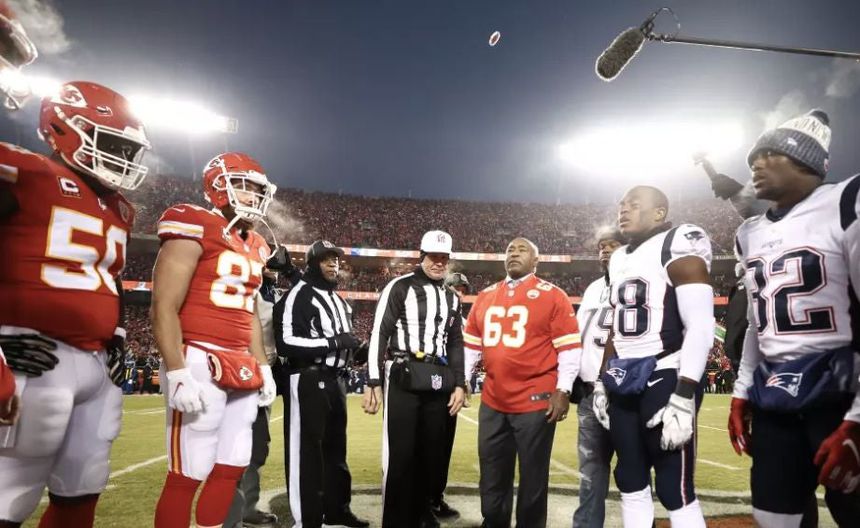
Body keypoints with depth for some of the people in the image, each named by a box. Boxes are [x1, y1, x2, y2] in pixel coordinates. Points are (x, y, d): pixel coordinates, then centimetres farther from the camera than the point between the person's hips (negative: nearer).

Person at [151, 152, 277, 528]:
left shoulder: (254, 246, 16)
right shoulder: (195, 230, -8)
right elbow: (164, 308, -13)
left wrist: (262, 367, 18)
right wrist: (177, 374, -19)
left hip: (241, 369, 8)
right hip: (200, 363, -8)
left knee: (232, 468, 14)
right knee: (188, 475, -1)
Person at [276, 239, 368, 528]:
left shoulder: (339, 301, 18)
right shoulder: (300, 295, -12)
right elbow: (286, 343, -21)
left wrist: (351, 345, 6)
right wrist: (332, 343, -22)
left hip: (335, 380, 9)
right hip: (309, 381, -9)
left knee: (335, 447, 18)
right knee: (308, 450, -3)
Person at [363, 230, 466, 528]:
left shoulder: (452, 298, 15)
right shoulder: (400, 287, -2)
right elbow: (379, 334, -6)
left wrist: (459, 384, 9)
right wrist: (373, 383, -11)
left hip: (438, 382, 6)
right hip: (403, 378, -5)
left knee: (432, 452, 11)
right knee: (400, 453, -4)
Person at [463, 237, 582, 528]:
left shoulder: (553, 296, -4)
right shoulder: (485, 296, 11)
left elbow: (569, 348, -6)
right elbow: (471, 345, 17)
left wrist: (563, 390, -11)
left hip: (536, 402, -5)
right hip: (492, 402, 5)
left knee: (533, 478, 10)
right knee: (492, 478, 17)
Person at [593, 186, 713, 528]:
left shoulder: (678, 246, -9)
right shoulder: (619, 260, 17)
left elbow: (700, 328, -16)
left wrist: (683, 397, -21)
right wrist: (602, 382, 18)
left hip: (665, 380, -8)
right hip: (623, 384, 8)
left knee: (675, 492, -3)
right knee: (630, 484, 14)